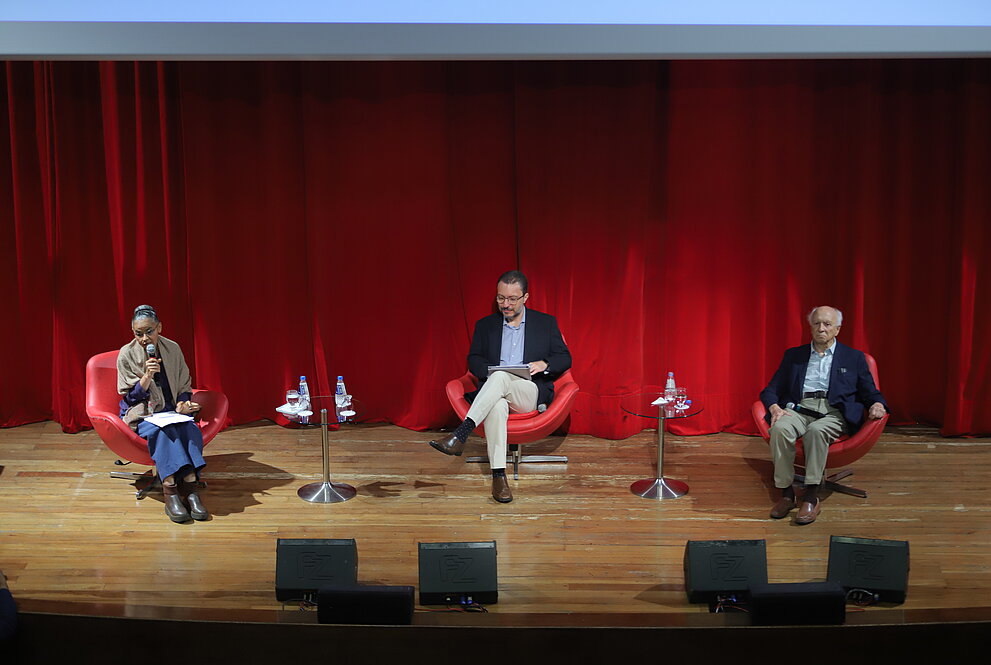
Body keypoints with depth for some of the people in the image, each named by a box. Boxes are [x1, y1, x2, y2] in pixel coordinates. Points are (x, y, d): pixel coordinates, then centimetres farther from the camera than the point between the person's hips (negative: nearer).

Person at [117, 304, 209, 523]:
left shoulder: (172, 349, 4)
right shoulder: (127, 354, -4)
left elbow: (185, 386, 12)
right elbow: (130, 397, -4)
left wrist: (182, 404, -9)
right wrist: (147, 376, -20)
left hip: (171, 410, 3)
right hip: (141, 413, -2)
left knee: (190, 429, -31)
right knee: (163, 431, -36)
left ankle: (190, 486, -40)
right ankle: (170, 493, -43)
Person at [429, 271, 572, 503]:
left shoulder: (546, 323, 15)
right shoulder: (485, 325, 20)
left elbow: (565, 359, 12)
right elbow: (474, 359, 13)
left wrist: (544, 364, -11)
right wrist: (489, 372, -10)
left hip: (532, 393, -1)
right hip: (494, 393, 1)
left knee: (500, 378, -36)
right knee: (497, 405, -39)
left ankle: (460, 434, -45)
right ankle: (498, 475, -45)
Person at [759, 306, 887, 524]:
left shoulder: (854, 358, 18)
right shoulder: (793, 355, 21)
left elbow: (870, 393, 16)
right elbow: (771, 390, 16)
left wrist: (877, 405, -9)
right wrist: (774, 408, -6)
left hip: (834, 414, -2)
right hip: (799, 409, 2)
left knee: (816, 430, -37)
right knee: (780, 428, -33)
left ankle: (812, 497, -32)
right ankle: (786, 493, -25)